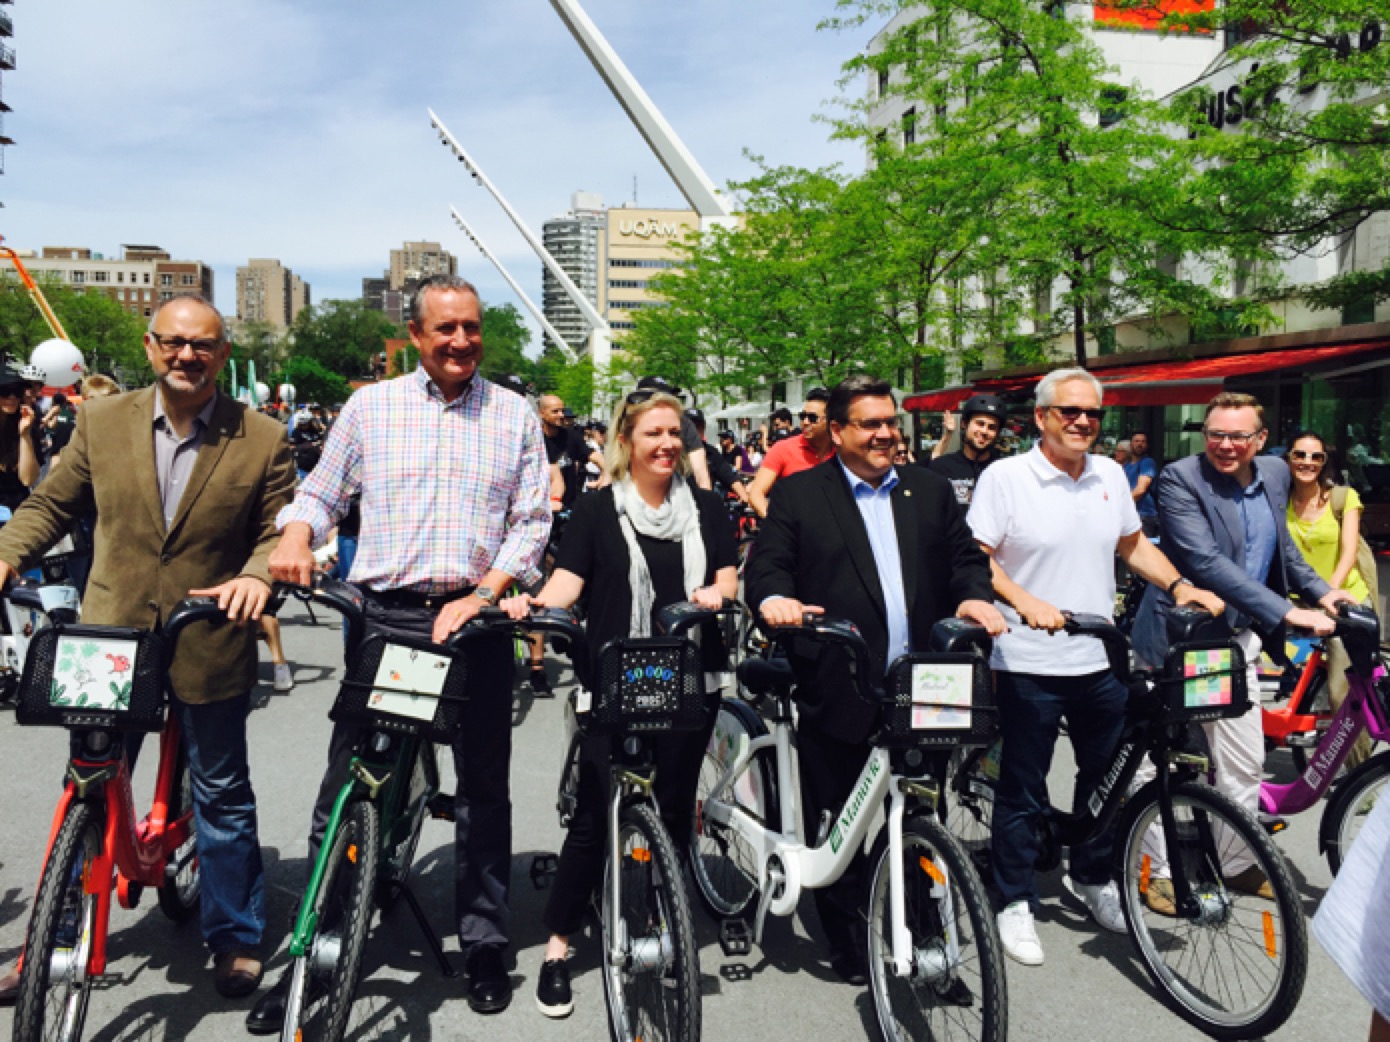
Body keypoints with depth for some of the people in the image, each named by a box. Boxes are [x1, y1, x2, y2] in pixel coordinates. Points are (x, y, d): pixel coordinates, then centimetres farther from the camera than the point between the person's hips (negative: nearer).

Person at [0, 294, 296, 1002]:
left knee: (223, 798, 11)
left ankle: (235, 940, 28)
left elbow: (278, 532, -2)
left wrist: (257, 576, -22)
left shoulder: (261, 441, -4)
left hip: (210, 645, -2)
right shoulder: (100, 421, 2)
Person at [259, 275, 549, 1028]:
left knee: (484, 792, 9)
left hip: (477, 619, 0)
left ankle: (485, 947, 25)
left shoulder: (514, 415, 6)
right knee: (344, 790, 3)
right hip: (385, 617, 0)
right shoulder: (369, 406, 7)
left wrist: (482, 594, -11)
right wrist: (295, 536, -8)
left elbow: (532, 522, 2)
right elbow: (319, 493, 14)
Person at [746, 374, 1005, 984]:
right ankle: (851, 950, 23)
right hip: (838, 692, -3)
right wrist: (774, 598, -25)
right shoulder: (798, 495, 4)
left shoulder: (931, 490, 16)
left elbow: (965, 556, 14)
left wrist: (975, 597, -7)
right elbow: (767, 564, -4)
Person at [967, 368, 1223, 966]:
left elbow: (1133, 545, 20)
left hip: (1101, 661, 6)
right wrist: (1025, 602, -27)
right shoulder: (1004, 477, -9)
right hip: (1030, 664, -6)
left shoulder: (1110, 475, 9)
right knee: (1023, 789, 5)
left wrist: (1180, 587, 5)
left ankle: (1091, 877, 40)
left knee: (1106, 779, 18)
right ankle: (1016, 902, 21)